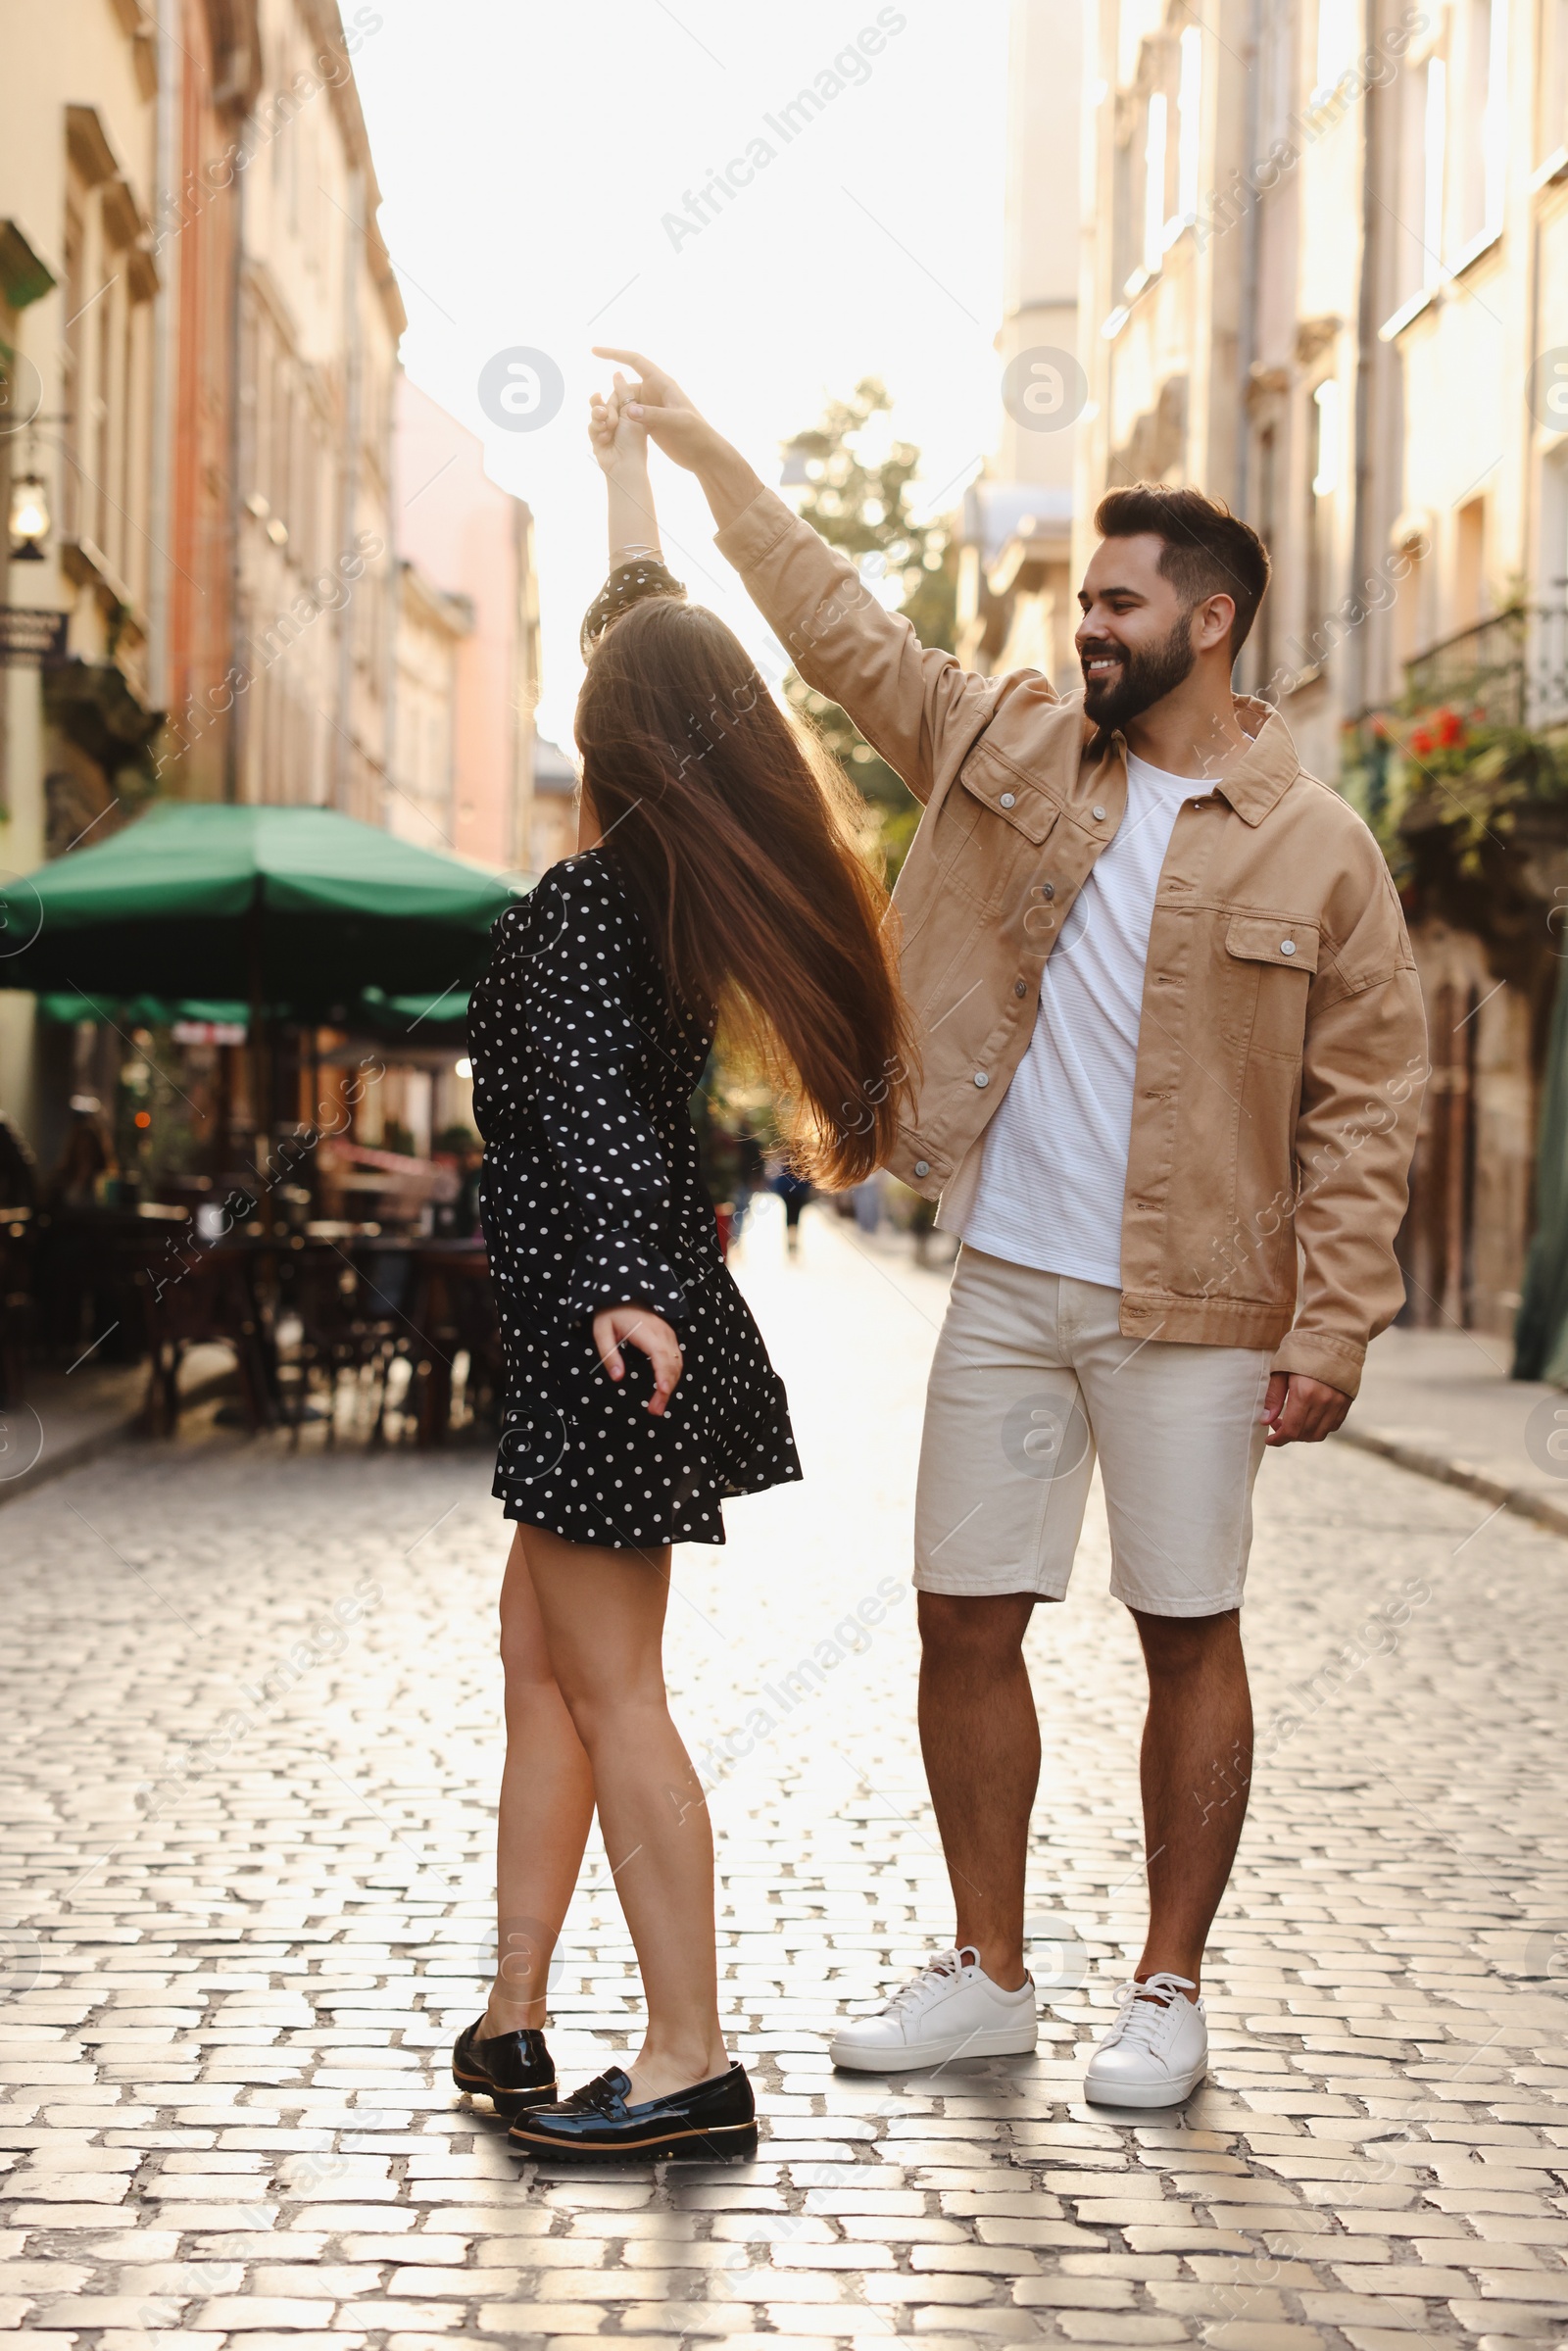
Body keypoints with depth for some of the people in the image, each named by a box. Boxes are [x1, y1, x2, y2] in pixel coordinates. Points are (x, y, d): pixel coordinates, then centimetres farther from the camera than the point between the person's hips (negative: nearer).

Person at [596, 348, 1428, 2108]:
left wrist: (1332, 1326, -11)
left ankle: (1168, 1991, 18)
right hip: (1004, 1285, 4)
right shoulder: (1008, 748, 8)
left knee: (1189, 1637, 5)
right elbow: (845, 631, 14)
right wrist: (710, 464, 10)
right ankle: (985, 1971, 21)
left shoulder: (1318, 852, -3)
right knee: (965, 1622, 7)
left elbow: (1364, 1107, -4)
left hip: (1189, 1308, -4)